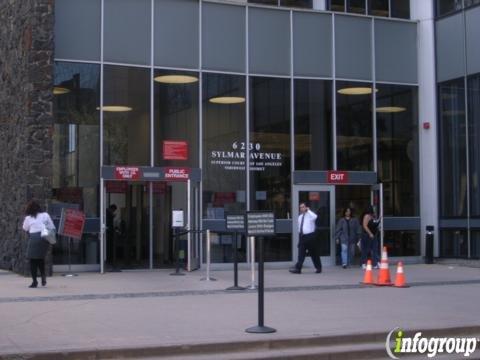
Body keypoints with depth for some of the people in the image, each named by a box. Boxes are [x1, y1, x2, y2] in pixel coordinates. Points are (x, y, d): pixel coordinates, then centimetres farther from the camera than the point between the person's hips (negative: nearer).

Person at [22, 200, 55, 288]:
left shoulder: (28, 218, 4)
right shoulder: (45, 215, 9)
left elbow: (25, 228, 20)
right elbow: (52, 227, 8)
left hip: (34, 238, -3)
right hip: (45, 237, 3)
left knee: (33, 260, 4)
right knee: (41, 258, 21)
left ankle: (34, 281, 2)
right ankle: (43, 275, 5)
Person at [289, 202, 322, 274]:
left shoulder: (310, 215, -6)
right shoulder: (300, 217, 13)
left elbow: (315, 217, -31)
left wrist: (308, 210, -20)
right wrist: (299, 234, 16)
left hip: (310, 236, -5)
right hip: (302, 236, 5)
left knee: (313, 253, 6)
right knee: (301, 253, -3)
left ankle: (318, 268, 19)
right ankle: (298, 268, -7)